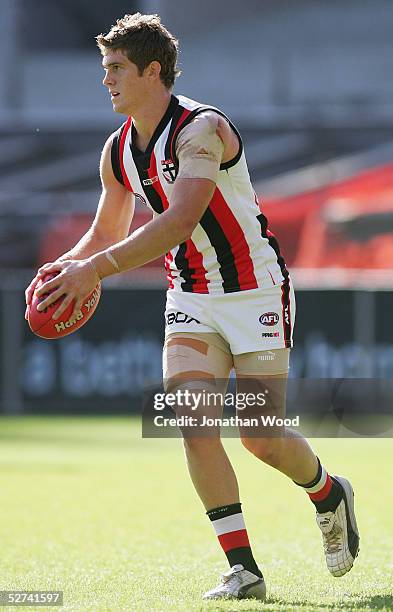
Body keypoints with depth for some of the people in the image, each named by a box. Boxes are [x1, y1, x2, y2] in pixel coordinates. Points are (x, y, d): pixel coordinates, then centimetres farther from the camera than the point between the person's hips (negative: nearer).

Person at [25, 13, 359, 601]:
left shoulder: (200, 129, -22)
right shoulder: (118, 151, 3)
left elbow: (178, 223, -34)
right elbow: (107, 233, 17)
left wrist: (95, 269, -39)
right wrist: (67, 266, -6)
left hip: (256, 292, -6)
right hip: (191, 299, 6)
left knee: (260, 437, -6)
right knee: (191, 420, -15)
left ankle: (328, 493, 29)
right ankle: (243, 569, -11)